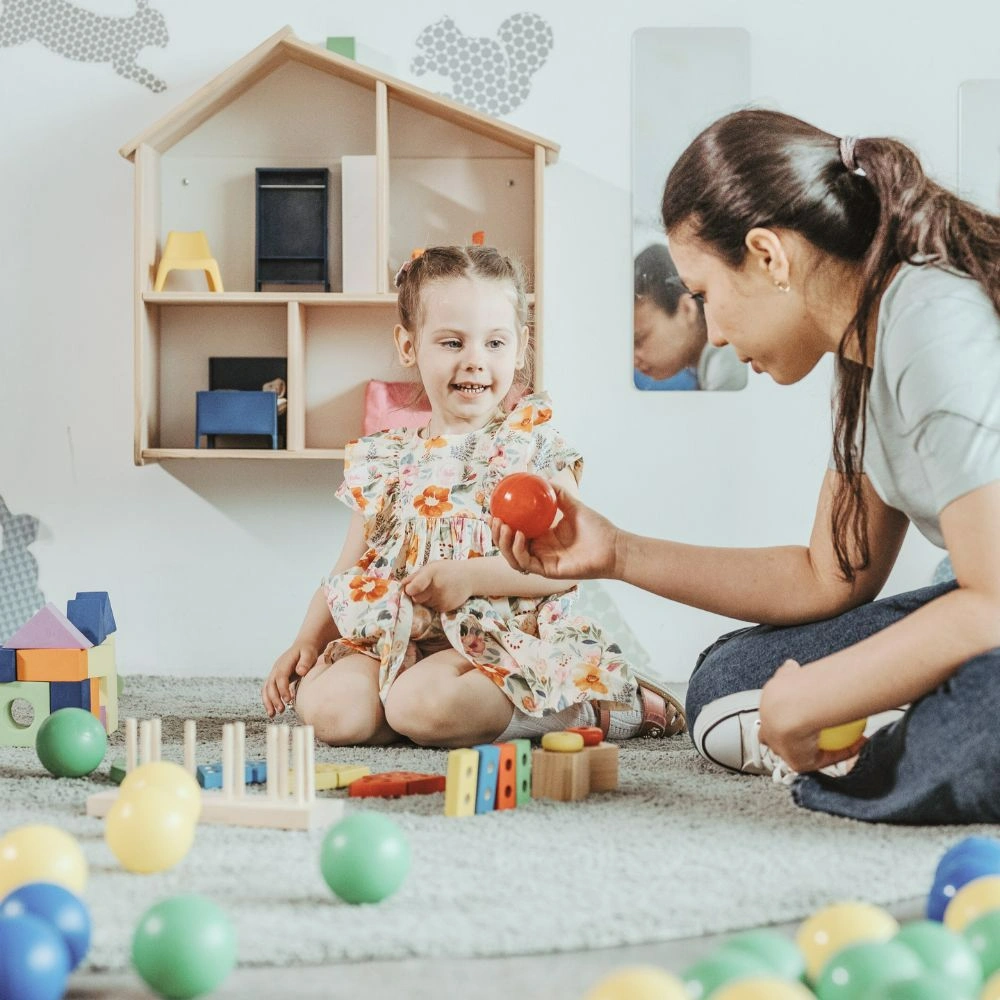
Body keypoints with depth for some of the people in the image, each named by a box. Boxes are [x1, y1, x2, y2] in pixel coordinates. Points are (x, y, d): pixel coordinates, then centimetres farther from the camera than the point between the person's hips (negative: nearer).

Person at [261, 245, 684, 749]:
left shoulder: (532, 445, 3)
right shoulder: (384, 462, 14)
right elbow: (348, 574, 18)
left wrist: (470, 578, -18)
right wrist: (307, 642, 1)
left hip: (506, 640, -3)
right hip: (395, 639, 4)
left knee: (418, 703, -34)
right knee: (329, 706, -25)